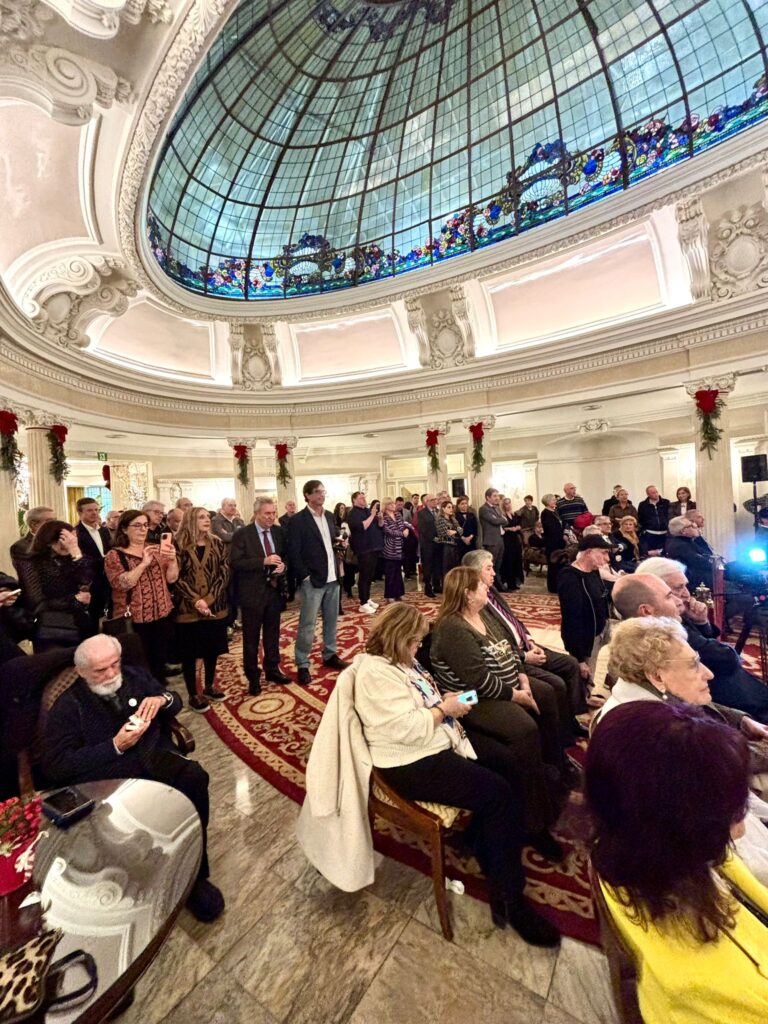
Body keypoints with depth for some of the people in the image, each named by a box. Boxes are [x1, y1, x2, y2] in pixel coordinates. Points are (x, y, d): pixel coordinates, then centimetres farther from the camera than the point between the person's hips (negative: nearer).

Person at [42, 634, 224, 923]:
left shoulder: (135, 675, 14)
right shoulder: (67, 707, 5)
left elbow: (175, 703, 20)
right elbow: (55, 767, -3)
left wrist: (161, 699, -4)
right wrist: (115, 746, -13)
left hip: (156, 757, 3)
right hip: (108, 774, -3)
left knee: (194, 777, -31)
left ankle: (194, 875, -10)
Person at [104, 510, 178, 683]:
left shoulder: (156, 550, 7)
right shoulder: (114, 555, -5)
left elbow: (171, 578, -1)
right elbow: (121, 584, -19)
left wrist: (173, 559, -18)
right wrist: (144, 563, -25)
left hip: (162, 616, 4)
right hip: (134, 620, -4)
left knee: (160, 664, 14)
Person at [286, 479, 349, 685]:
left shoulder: (329, 516, 10)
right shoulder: (298, 520, -10)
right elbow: (293, 552, -12)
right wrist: (305, 576, -14)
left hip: (332, 577, 7)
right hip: (313, 580, -7)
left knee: (331, 619, 16)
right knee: (307, 624, 1)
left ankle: (330, 655, 32)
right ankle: (302, 665, 14)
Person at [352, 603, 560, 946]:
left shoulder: (399, 661, 7)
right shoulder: (376, 673, -25)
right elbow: (407, 729, -29)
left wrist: (445, 699, 1)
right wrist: (444, 709, -16)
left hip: (440, 741, 10)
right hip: (412, 763, -10)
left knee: (507, 761, 6)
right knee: (498, 794, -14)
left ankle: (491, 855, 19)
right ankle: (509, 901, 5)